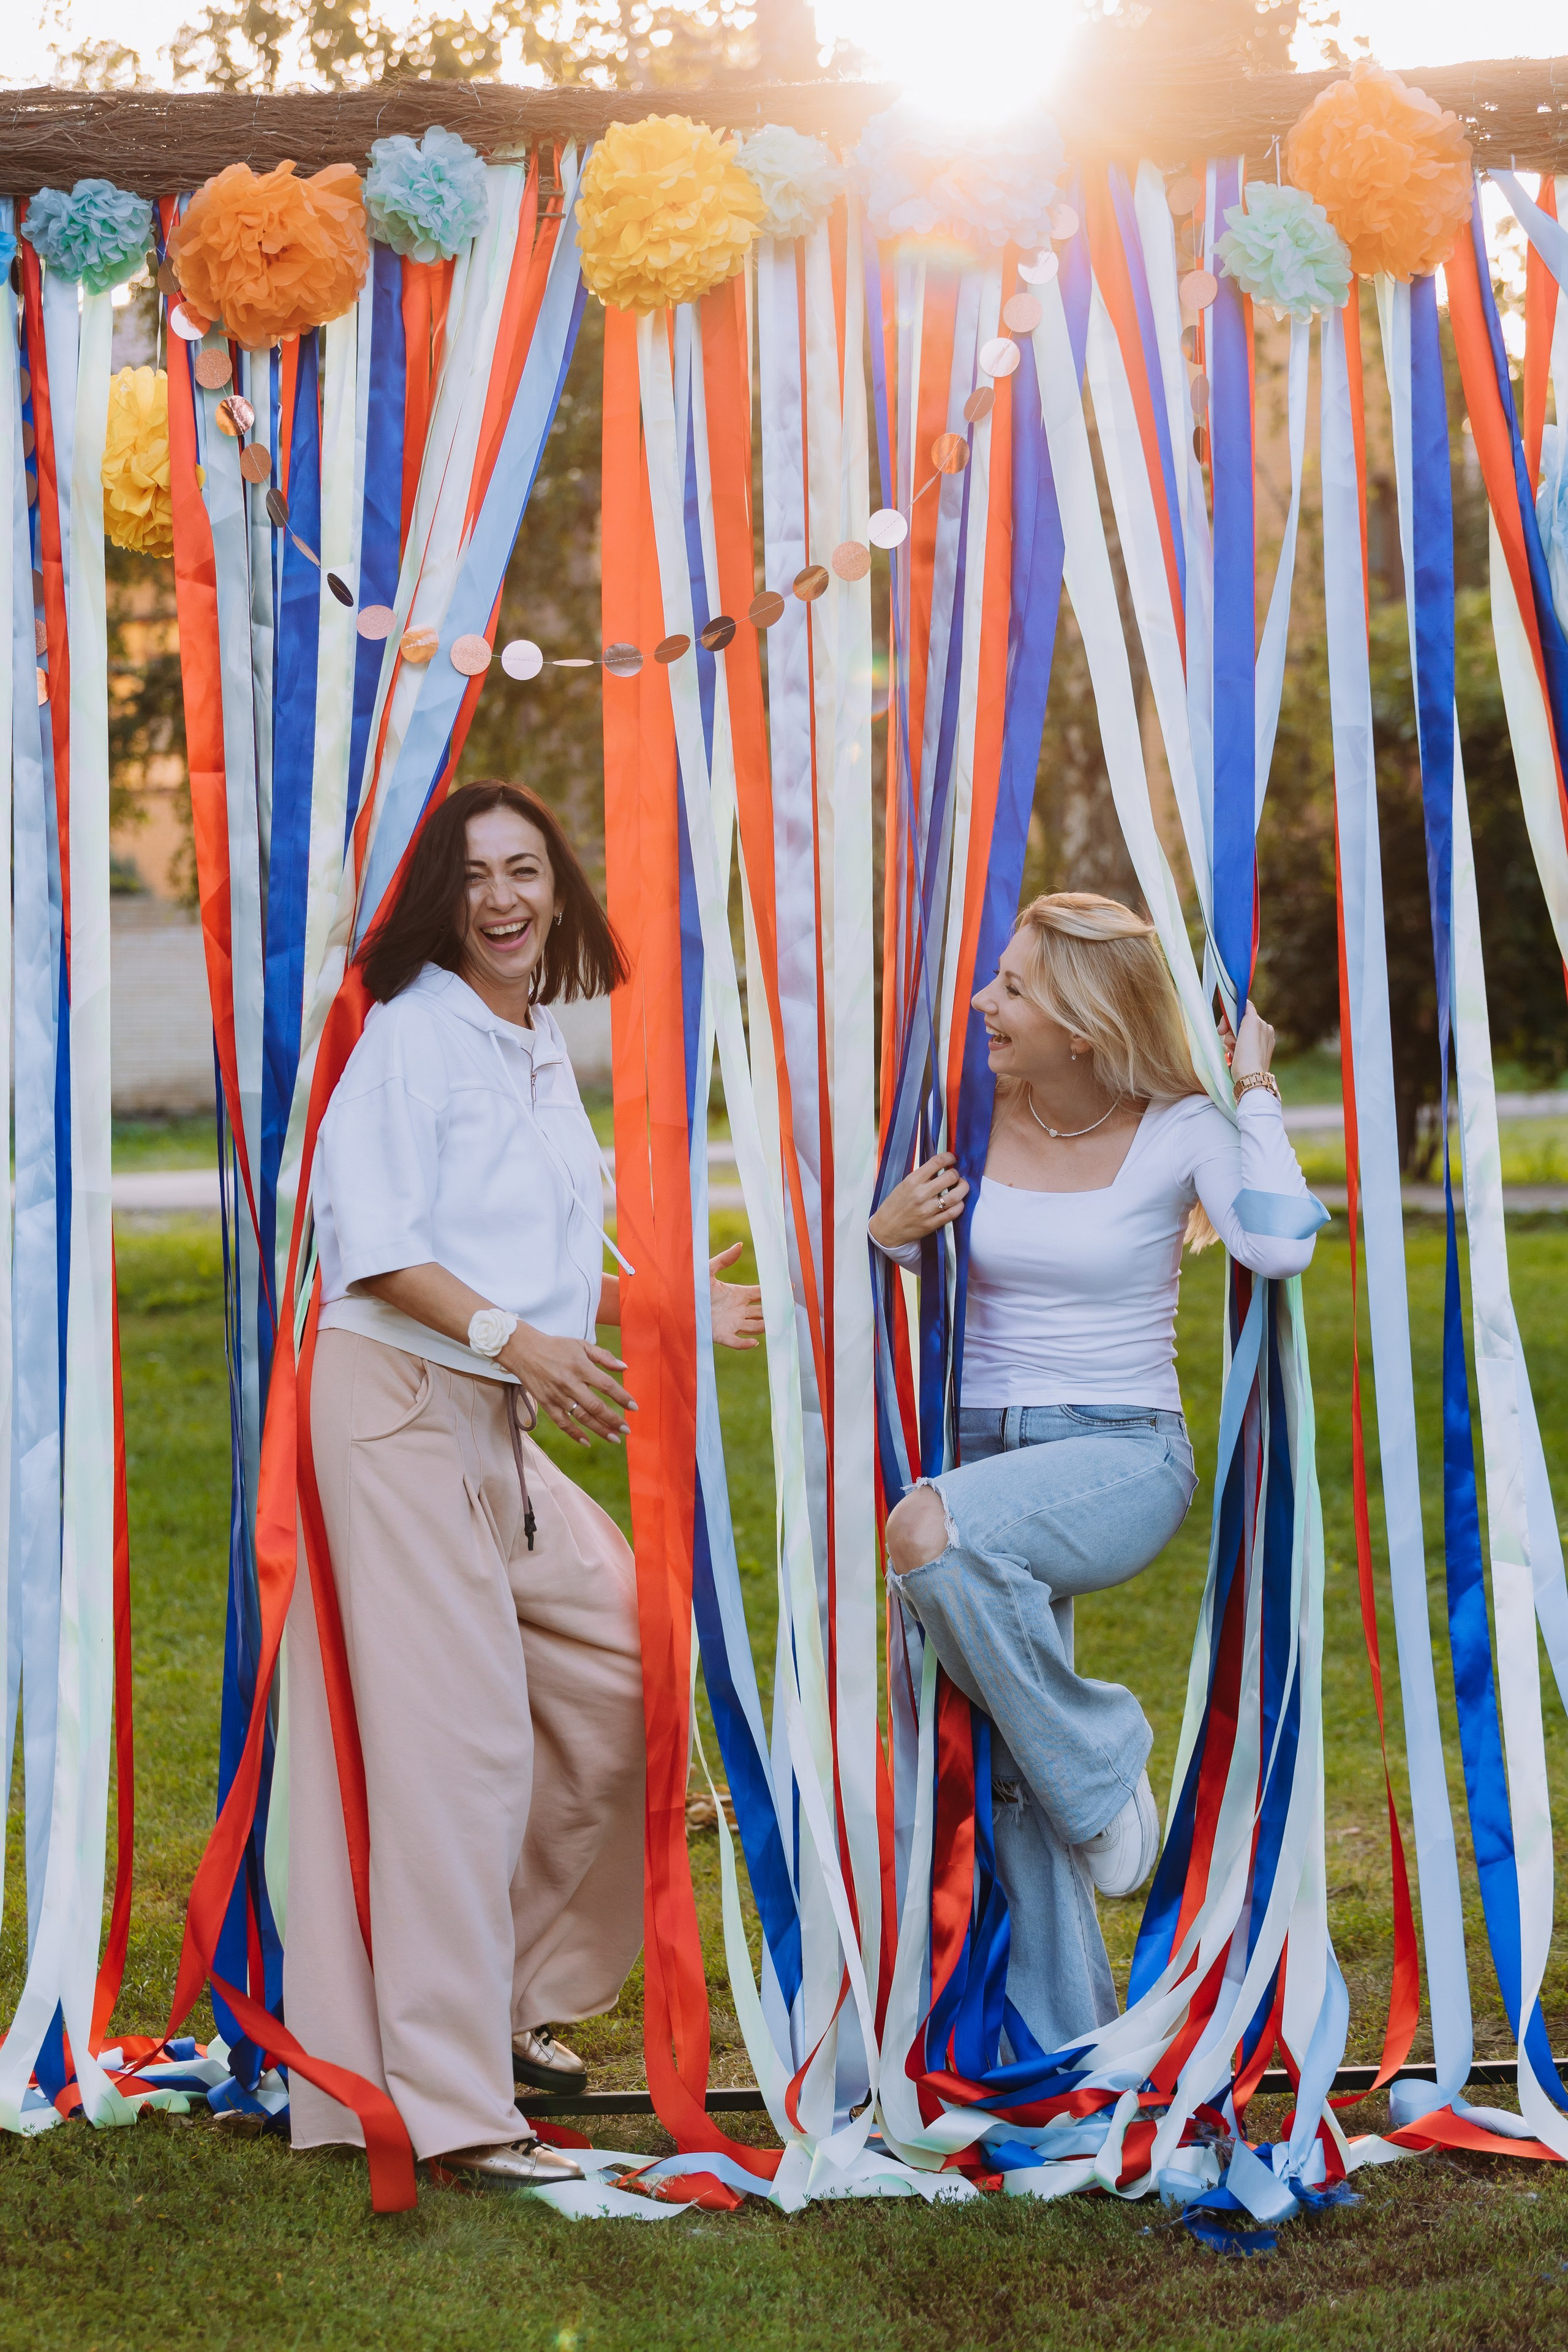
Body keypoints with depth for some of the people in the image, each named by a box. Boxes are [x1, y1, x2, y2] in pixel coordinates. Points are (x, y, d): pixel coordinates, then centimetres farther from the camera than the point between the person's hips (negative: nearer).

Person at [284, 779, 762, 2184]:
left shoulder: (543, 1049, 16)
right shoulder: (412, 1032, -10)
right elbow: (371, 1242, -17)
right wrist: (514, 1336, -25)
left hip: (497, 1415, 9)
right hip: (398, 1398, -9)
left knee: (618, 1676, 11)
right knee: (456, 1735, -11)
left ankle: (511, 1996, 26)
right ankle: (450, 2104, -8)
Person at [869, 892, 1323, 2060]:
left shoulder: (1177, 1130, -6)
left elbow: (1281, 1242, -25)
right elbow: (911, 1295, 17)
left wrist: (1255, 1088, -14)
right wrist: (886, 1232, -6)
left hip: (1123, 1457, -5)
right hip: (988, 1456, 5)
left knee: (932, 1535, -36)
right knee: (1009, 1785, 3)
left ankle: (1099, 1757, -14)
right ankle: (1064, 2040, 17)